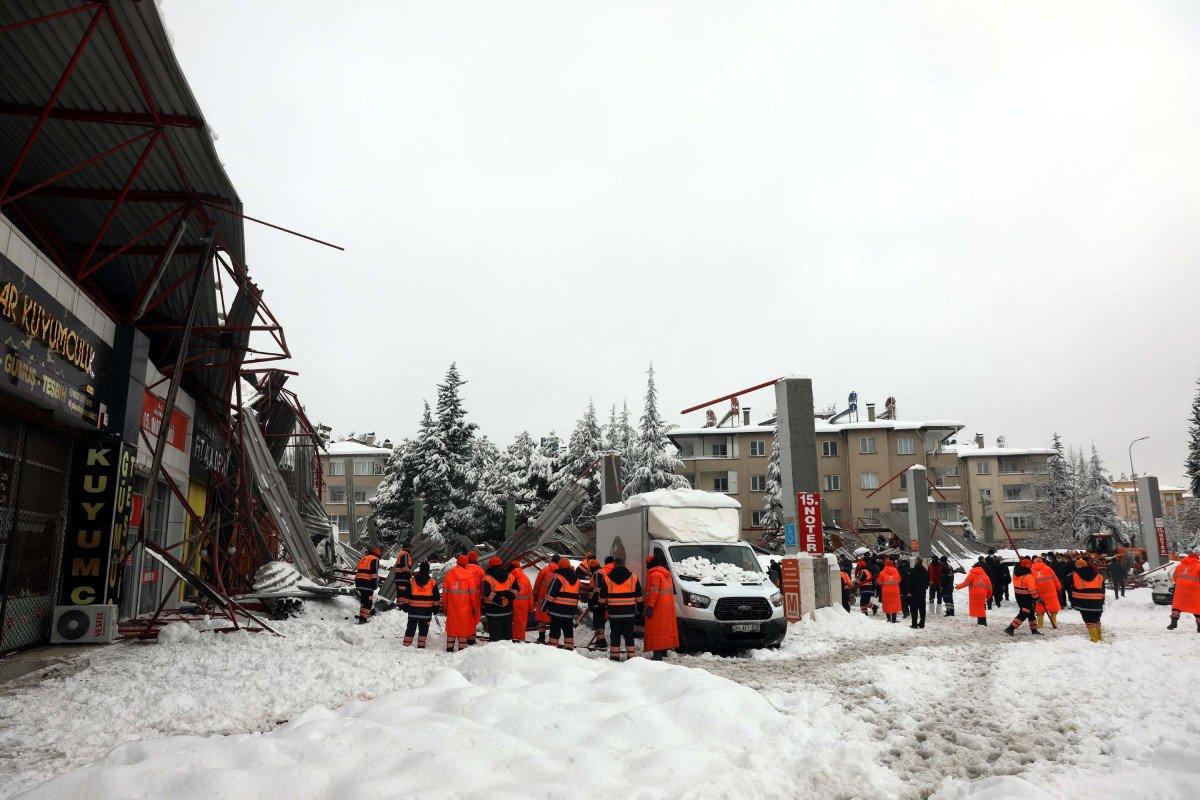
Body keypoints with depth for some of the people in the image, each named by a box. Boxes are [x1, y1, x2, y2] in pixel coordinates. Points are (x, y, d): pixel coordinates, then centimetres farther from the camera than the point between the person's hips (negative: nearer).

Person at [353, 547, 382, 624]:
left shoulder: (363, 558, 24)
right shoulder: (374, 559, 0)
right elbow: (374, 572, -12)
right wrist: (375, 584, -11)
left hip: (358, 580, 8)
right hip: (367, 582, -8)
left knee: (363, 598, 22)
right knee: (368, 601, -4)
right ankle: (363, 619, -9)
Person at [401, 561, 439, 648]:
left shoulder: (411, 580, 1)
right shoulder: (433, 582, -1)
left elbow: (406, 595, 3)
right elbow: (436, 598, 2)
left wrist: (406, 605, 12)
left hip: (413, 609, 1)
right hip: (427, 610, -1)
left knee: (410, 627, 10)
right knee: (423, 629, 6)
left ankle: (406, 644, 12)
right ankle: (421, 646, 5)